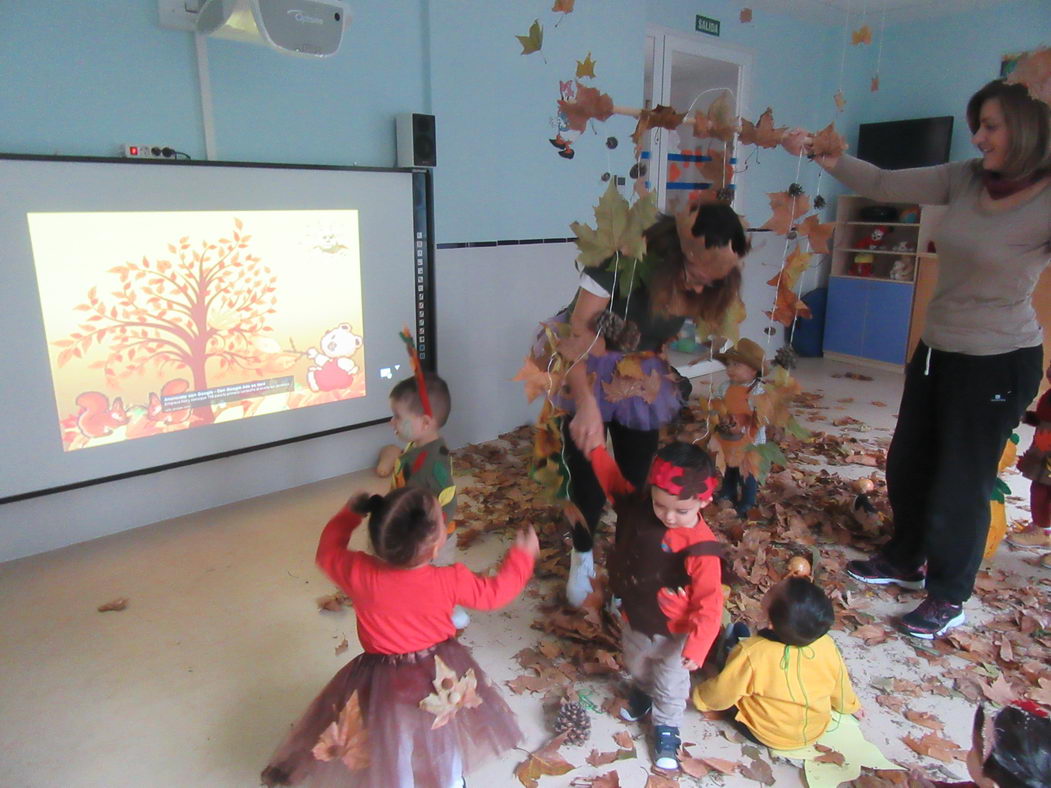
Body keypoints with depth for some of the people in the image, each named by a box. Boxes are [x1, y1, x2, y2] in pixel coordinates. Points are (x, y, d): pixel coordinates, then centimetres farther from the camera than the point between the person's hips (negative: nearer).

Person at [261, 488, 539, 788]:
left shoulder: (359, 574, -27)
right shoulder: (451, 580, -26)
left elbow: (328, 551, -7)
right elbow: (493, 593, -8)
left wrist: (350, 514, 7)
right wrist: (521, 555, 5)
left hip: (384, 682, -1)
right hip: (442, 676, 1)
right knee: (445, 734, 30)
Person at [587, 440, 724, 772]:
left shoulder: (701, 547, -35)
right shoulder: (638, 505, -21)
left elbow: (709, 603, -31)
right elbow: (613, 479, -3)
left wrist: (697, 645, -38)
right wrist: (595, 447, -10)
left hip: (673, 633, -5)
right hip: (634, 619, 5)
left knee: (671, 685, 22)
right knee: (636, 666, 34)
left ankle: (666, 728, 50)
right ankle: (642, 690, 67)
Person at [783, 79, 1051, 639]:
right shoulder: (964, 180, -1)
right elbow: (881, 184, 1)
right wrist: (819, 152, -5)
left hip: (999, 363, -6)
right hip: (936, 351, 6)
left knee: (962, 481, 6)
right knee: (907, 465, 18)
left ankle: (949, 597, 28)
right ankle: (904, 560, 42)